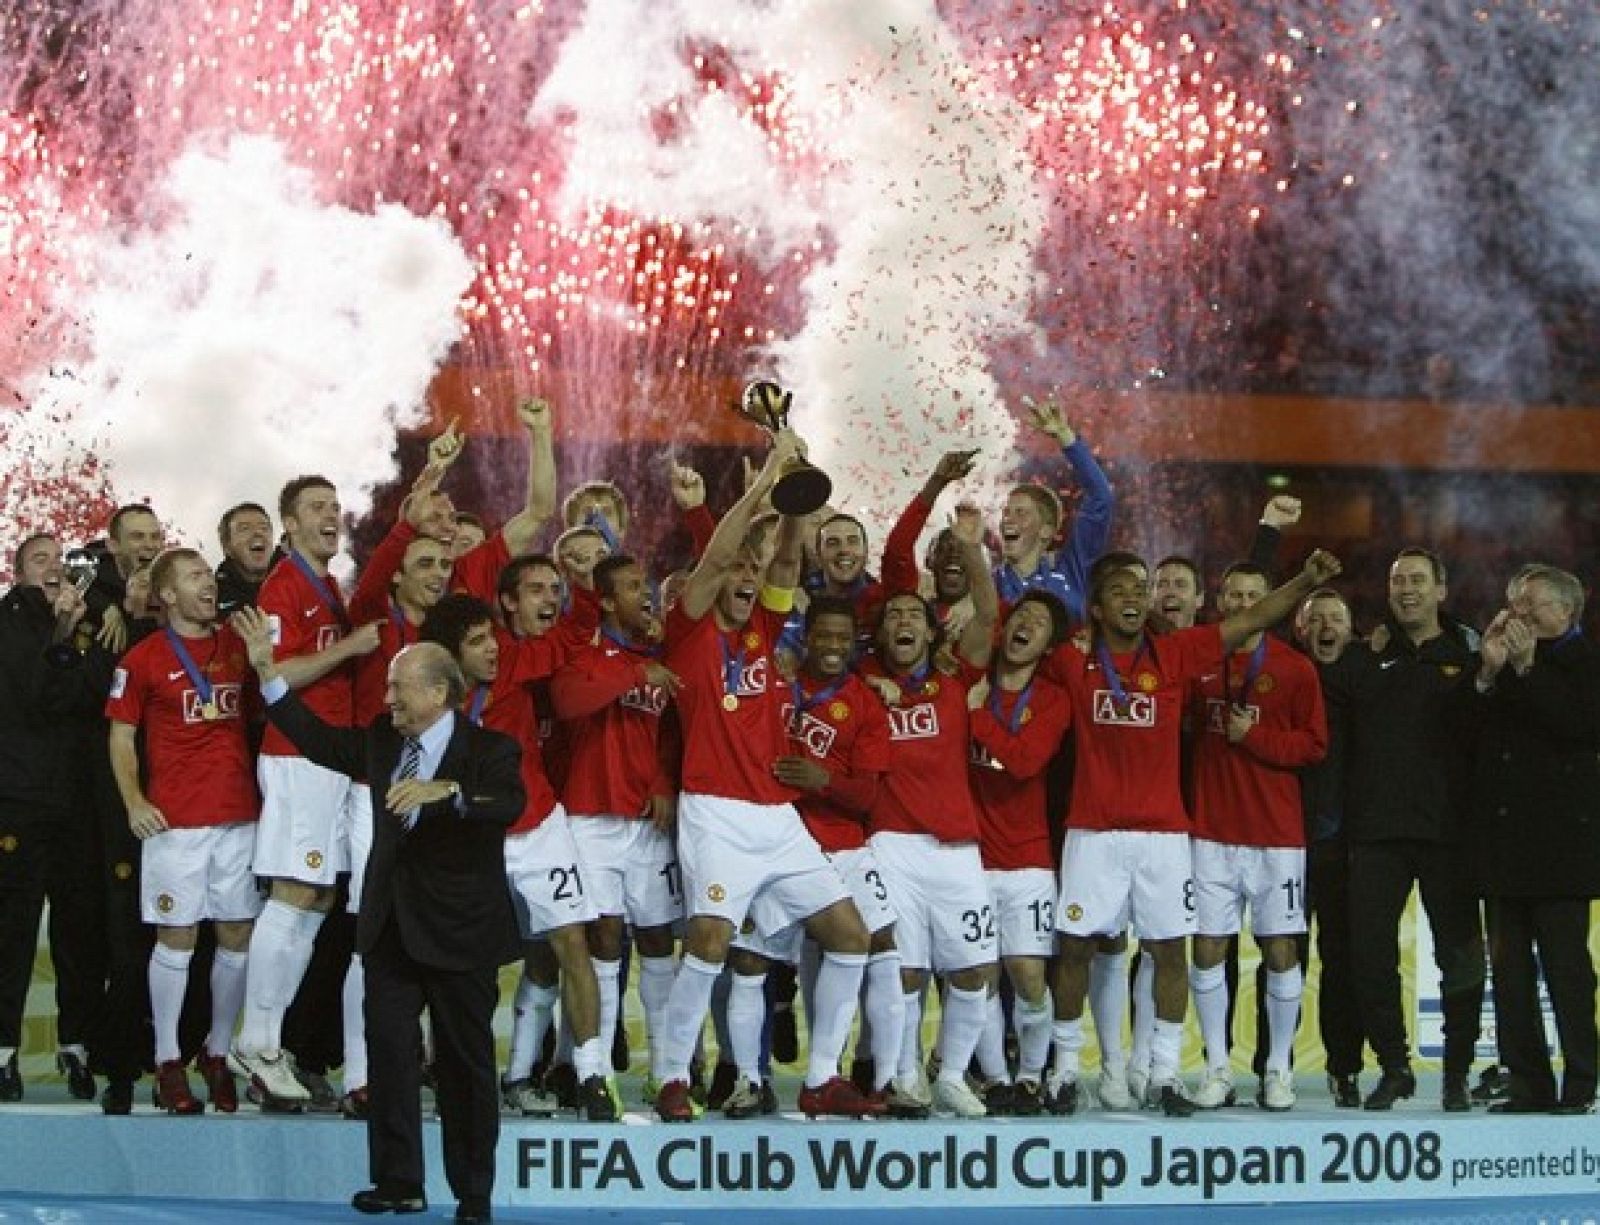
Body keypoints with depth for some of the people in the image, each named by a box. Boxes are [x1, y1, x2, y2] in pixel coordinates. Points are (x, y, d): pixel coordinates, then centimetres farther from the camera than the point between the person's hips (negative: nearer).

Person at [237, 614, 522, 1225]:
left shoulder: (490, 750, -9)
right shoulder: (382, 743, 10)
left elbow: (510, 803, -27)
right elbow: (319, 740, 19)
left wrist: (446, 791, -44)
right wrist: (267, 671, 13)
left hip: (458, 928, -6)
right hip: (391, 923, 6)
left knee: (465, 1061, 2)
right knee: (387, 1049, 4)